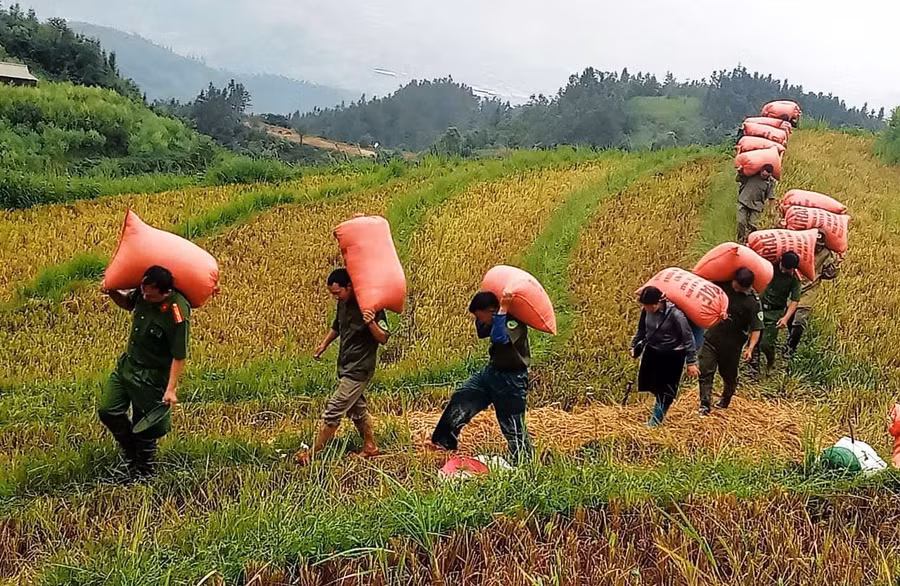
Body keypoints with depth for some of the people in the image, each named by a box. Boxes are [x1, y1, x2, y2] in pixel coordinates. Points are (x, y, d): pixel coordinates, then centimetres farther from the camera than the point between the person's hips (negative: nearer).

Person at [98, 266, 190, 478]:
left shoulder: (177, 314, -30)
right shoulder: (143, 293, -10)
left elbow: (179, 356, -23)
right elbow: (128, 304, 15)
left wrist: (171, 388, -22)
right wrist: (113, 293, -6)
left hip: (152, 375, -7)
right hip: (127, 363, 7)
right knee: (108, 411, 11)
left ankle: (143, 472, 32)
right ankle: (131, 454, 35)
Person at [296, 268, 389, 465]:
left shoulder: (370, 306, -22)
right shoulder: (343, 303, 2)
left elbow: (383, 339, -21)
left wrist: (372, 324, -39)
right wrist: (324, 345, 16)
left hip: (359, 369, -8)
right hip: (345, 367, 9)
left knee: (334, 410, -6)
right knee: (357, 408, 18)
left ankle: (313, 453, 3)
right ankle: (370, 448, 32)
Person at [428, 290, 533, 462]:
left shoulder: (515, 322, -23)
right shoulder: (502, 319, 3)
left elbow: (499, 337, -42)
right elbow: (481, 332, 20)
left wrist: (502, 310, -37)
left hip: (511, 379, -9)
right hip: (491, 371, 9)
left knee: (512, 427, -2)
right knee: (461, 398, 6)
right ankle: (444, 441, 14)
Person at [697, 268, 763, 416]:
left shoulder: (753, 302, -14)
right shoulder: (724, 284, -4)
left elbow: (756, 328, -15)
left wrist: (750, 348, -25)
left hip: (732, 344, -3)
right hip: (712, 337, 3)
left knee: (729, 375, 15)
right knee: (705, 371, -7)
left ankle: (725, 400, 42)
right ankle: (705, 405, -4)